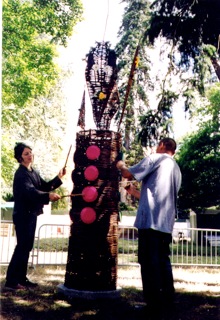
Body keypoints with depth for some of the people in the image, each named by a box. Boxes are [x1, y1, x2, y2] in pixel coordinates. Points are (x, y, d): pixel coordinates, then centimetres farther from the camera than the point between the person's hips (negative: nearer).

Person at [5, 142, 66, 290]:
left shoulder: (34, 172, 12)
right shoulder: (21, 174, -17)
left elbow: (44, 186, 15)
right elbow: (31, 191, -33)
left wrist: (58, 178, 3)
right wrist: (48, 196, -48)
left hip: (31, 213, 9)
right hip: (23, 214, -9)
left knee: (27, 247, 12)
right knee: (22, 246, -8)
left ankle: (21, 278, 21)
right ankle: (11, 280, 0)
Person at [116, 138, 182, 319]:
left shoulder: (156, 158, 0)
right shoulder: (176, 170, 24)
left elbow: (128, 174, -1)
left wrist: (121, 165, 20)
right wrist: (134, 191, 32)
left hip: (151, 220, -8)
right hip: (166, 223, 8)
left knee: (150, 264, -5)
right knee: (163, 262, 19)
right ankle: (167, 301, 28)